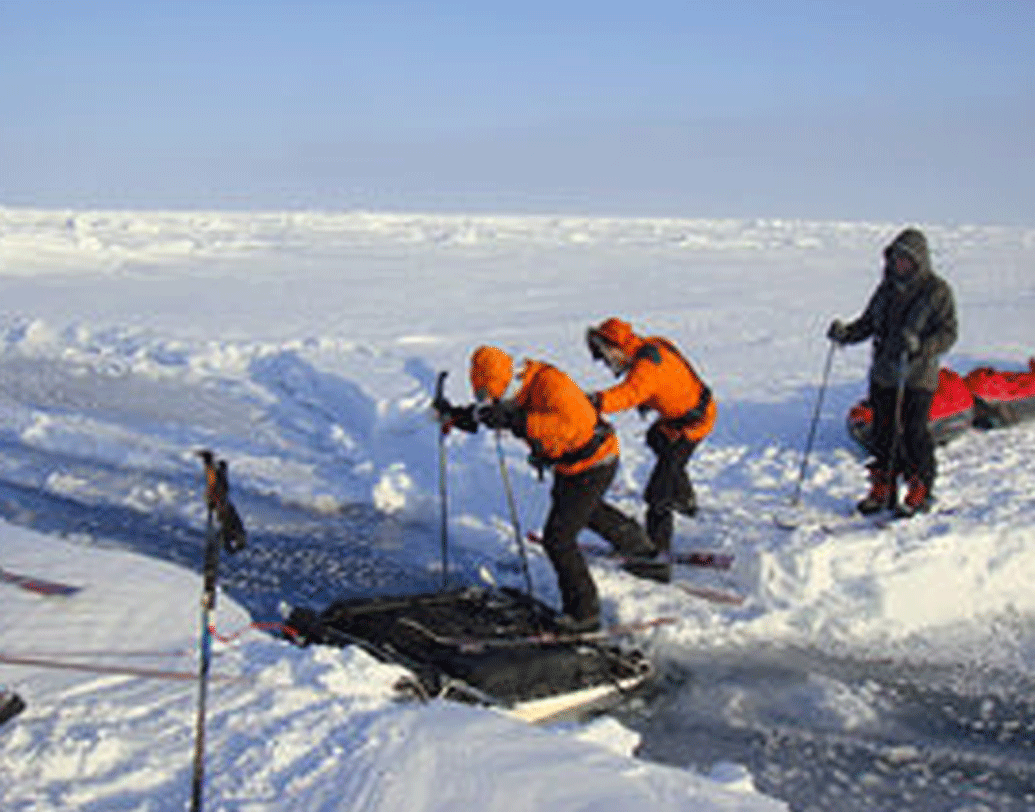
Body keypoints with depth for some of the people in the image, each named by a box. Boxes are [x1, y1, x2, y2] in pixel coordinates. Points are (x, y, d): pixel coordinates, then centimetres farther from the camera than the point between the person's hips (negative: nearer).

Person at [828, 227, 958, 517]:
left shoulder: (937, 291, -7)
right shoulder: (887, 288, 10)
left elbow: (948, 333, -9)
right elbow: (868, 323, 17)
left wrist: (921, 346, -26)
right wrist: (847, 333, -3)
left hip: (918, 378, -6)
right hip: (883, 375, 6)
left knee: (913, 434, -4)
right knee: (882, 434, 10)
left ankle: (920, 493, 12)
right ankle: (882, 491, 22)